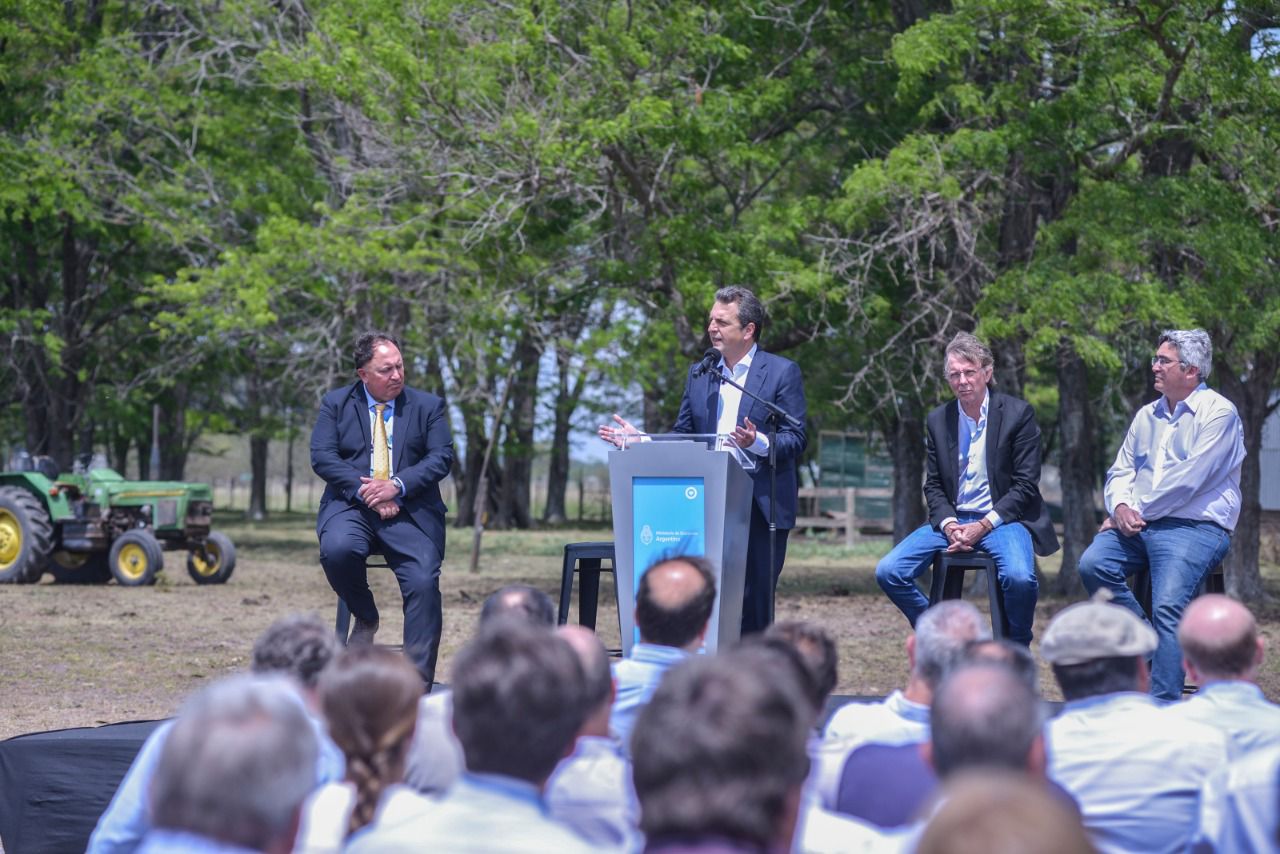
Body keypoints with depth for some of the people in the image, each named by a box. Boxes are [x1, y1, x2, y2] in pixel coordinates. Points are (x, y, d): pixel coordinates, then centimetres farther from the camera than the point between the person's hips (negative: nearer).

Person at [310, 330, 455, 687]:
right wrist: (364, 490, -15)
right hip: (352, 506, 0)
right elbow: (322, 456, 0)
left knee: (424, 583, -22)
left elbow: (441, 458, 0)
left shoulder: (428, 406, 11)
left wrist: (397, 486, -15)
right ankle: (365, 618, -4)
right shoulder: (335, 404, 11)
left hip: (409, 511, 0)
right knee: (337, 549, -33)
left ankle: (417, 686, -20)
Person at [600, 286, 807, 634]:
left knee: (754, 601, -3)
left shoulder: (783, 372, -1)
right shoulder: (699, 374, 14)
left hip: (761, 507, -4)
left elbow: (795, 439, -7)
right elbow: (682, 436, 17)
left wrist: (758, 442, -26)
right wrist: (638, 440, 2)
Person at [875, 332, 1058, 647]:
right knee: (888, 572, -13)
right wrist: (949, 525, -10)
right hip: (953, 519, 4)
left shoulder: (1018, 414, -4)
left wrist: (983, 526, -15)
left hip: (1001, 519, -4)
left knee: (1019, 577, -34)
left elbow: (1026, 485, -6)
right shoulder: (938, 420, 8)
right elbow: (934, 485, 11)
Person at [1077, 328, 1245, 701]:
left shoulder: (1218, 413, -5)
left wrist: (1137, 513, -11)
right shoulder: (1148, 415, 19)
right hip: (1138, 526, 7)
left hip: (1196, 526, -7)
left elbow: (1188, 478, -14)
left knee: (1168, 605, -27)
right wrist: (1121, 507, -4)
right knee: (1092, 564, -21)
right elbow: (1121, 471, 19)